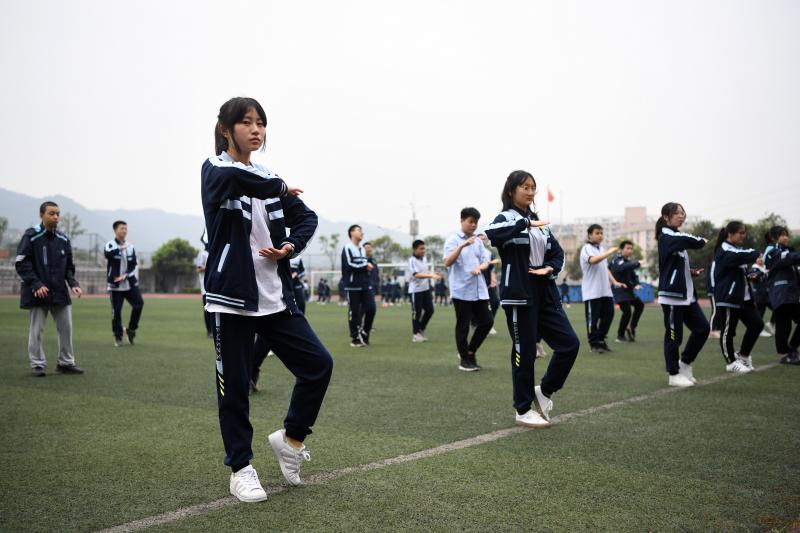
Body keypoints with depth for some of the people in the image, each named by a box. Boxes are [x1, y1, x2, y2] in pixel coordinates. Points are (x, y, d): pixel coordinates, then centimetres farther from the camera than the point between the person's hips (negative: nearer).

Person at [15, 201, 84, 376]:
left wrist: (73, 283, -2)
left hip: (60, 293, 5)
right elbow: (21, 263, -10)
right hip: (38, 293, -4)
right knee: (37, 330, 3)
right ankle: (37, 364, 14)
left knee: (66, 328, 6)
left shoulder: (63, 239, 8)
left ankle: (66, 362, 17)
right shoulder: (31, 236, -7)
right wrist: (36, 285, -19)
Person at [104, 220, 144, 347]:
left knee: (139, 304, -9)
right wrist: (121, 248, -35)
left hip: (130, 283, 3)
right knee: (116, 311, 0)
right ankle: (118, 337, 13)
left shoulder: (130, 247, 8)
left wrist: (125, 275, -9)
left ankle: (131, 329, 11)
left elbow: (134, 265, 5)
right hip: (115, 285, -3)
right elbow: (108, 254, -28)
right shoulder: (110, 245, -4)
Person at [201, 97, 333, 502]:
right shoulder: (215, 171, -5)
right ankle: (240, 468, 20)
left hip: (275, 297, 5)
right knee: (235, 385, 3)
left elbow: (307, 217, 16)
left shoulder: (268, 179, 12)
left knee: (318, 364, -1)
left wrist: (291, 246, -4)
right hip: (232, 297, -5)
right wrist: (280, 188, -13)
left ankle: (291, 438, 20)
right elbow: (235, 178, -29)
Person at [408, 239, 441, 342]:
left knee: (429, 310, 7)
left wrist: (432, 273, -1)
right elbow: (417, 275, -26)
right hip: (416, 290, -7)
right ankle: (415, 334, 10)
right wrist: (431, 276, -37)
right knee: (417, 312, 0)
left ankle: (421, 330, 24)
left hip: (426, 288, 7)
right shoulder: (412, 260, -15)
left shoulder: (424, 258, 9)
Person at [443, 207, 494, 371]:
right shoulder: (453, 240, -4)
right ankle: (464, 359, 14)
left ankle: (470, 352, 22)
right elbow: (447, 262, -16)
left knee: (487, 321, 5)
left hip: (479, 290, 6)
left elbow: (486, 261, 9)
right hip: (461, 291, -6)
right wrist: (462, 246, -29)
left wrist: (479, 267, -14)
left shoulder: (478, 241, 13)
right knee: (463, 326, 2)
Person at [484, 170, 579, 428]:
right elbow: (492, 233, -29)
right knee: (525, 353, 0)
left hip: (545, 294, 7)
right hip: (519, 296, -7)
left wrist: (550, 269, -4)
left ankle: (545, 390, 20)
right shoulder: (506, 218, -5)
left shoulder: (539, 222, 16)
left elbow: (557, 252, 16)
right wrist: (525, 224, -34)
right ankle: (523, 410, 14)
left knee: (570, 343, 2)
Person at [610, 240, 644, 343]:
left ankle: (631, 327, 26)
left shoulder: (628, 261, 13)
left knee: (639, 305, 17)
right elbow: (623, 267, -37)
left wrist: (636, 284, -5)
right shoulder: (617, 260, -14)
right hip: (619, 291, -10)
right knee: (627, 311, -14)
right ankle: (620, 335, 0)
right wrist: (638, 263, -40)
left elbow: (633, 274, 13)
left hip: (628, 290, 10)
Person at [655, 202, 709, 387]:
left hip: (686, 293, 9)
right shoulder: (666, 237, -12)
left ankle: (685, 363, 22)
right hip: (672, 294, -9)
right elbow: (690, 242, -24)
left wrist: (692, 271, 4)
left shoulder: (676, 237, 16)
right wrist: (702, 241, -2)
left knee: (702, 328, 7)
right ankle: (674, 374, 10)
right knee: (673, 335, 0)